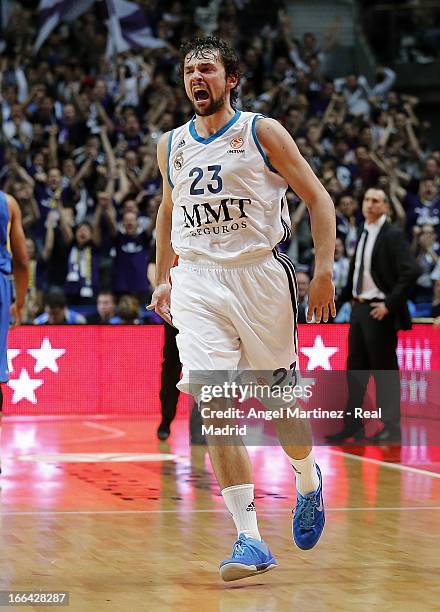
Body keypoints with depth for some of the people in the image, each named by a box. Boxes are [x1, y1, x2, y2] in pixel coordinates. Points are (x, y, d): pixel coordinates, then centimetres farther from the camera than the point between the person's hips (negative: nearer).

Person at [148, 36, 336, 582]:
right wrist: (162, 279, 24)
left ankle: (308, 481, 41)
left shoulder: (262, 133, -3)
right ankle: (249, 540, -13)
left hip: (259, 275, -3)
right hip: (197, 282, 3)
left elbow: (317, 198, -2)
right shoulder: (170, 146, 10)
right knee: (212, 404, -12)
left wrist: (324, 271, -11)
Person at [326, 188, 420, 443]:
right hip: (359, 307, 8)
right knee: (355, 368, 11)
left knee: (385, 370, -1)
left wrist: (389, 303, -19)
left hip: (379, 311, -8)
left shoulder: (393, 235, -12)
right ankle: (353, 425, 19)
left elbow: (412, 271, -20)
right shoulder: (364, 235, 12)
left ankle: (391, 429, 7)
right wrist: (345, 296, 10)